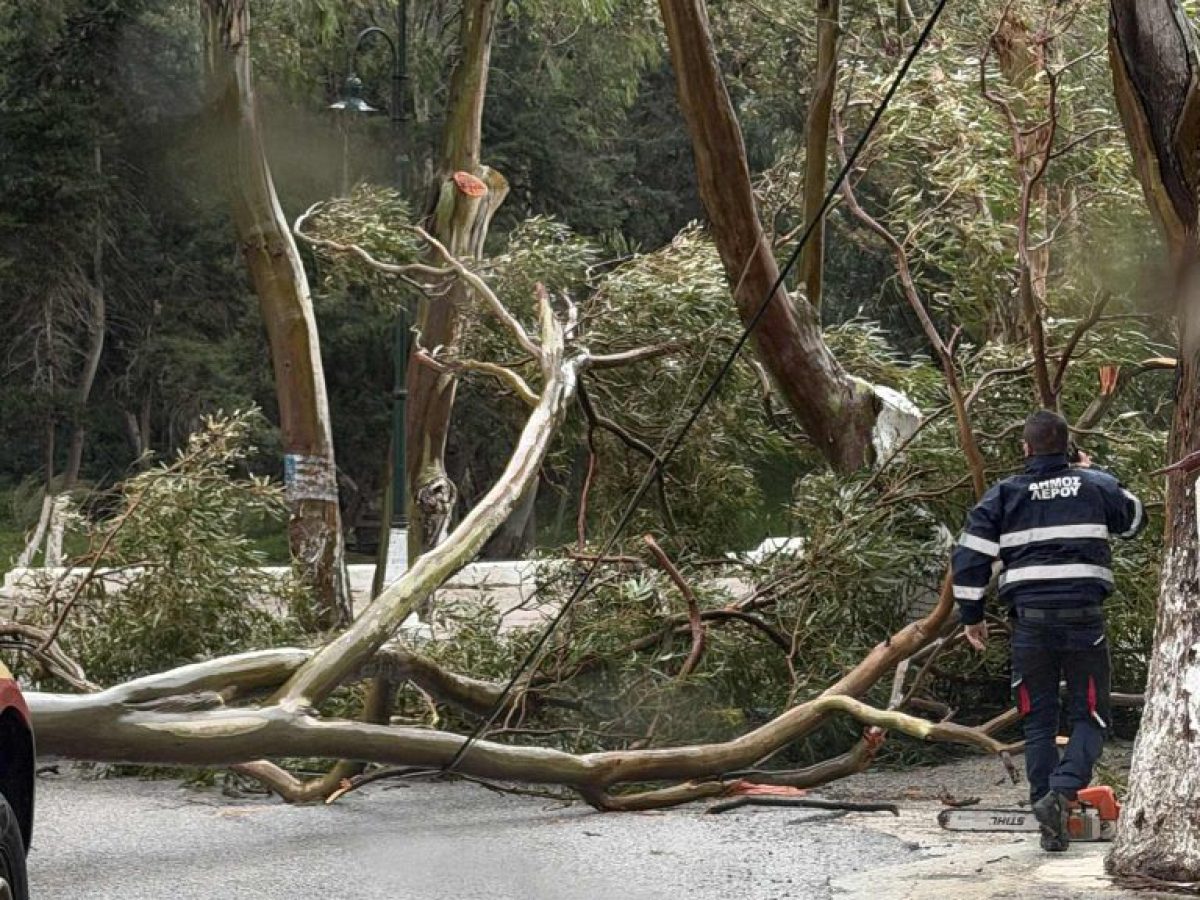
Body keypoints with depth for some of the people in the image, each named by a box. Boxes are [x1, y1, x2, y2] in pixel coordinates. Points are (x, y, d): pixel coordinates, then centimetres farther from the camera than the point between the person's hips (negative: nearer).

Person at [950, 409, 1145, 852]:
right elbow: (1135, 518, 26)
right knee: (1089, 720, 7)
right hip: (1083, 619, -1)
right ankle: (1062, 791, -19)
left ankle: (1052, 829, 4)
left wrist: (971, 615, 11)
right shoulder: (1096, 487, 5)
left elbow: (970, 557, 0)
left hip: (1030, 621, 1)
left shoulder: (1003, 495, 4)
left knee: (1039, 723, 10)